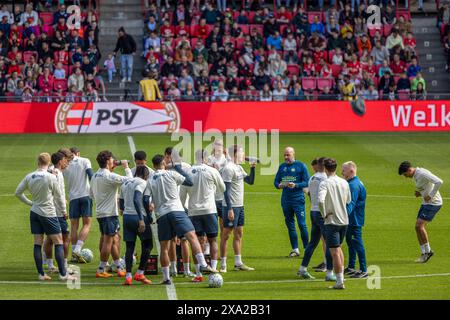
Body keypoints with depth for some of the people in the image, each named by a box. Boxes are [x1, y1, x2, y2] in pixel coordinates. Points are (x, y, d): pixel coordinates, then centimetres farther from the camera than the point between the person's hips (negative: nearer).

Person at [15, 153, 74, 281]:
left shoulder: (29, 177, 0)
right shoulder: (51, 177, -14)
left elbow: (18, 192, 7)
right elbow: (58, 195, -5)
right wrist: (63, 210, 11)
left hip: (34, 213, 5)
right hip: (48, 213, -5)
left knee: (37, 243, 8)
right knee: (58, 242, 0)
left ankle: (41, 274, 7)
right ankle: (63, 274, -4)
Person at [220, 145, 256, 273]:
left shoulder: (239, 168, 14)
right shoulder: (229, 168, -14)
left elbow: (250, 181, 21)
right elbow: (226, 190, -18)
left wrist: (252, 168, 6)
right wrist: (229, 209, -22)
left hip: (239, 206, 9)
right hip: (231, 206, -9)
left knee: (239, 234, 11)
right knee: (226, 234, -4)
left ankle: (238, 263, 16)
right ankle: (223, 264, 0)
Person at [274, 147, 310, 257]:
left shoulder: (301, 166, -2)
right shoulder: (282, 166, 12)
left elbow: (307, 182, -6)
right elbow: (276, 181, 14)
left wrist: (296, 185, -21)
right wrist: (279, 185, -8)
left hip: (298, 199, -5)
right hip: (285, 199, 5)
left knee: (302, 224, -9)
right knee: (290, 224, 8)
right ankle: (295, 249, 16)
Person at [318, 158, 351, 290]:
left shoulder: (324, 184, -14)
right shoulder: (344, 183, 4)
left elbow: (320, 200, -28)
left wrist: (324, 214, -13)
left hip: (331, 221, -6)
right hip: (344, 220, 6)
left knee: (334, 252, -3)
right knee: (338, 247, 24)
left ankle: (339, 281, -3)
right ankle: (341, 275, 23)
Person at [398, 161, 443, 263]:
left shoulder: (423, 174, -20)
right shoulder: (415, 176, 11)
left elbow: (439, 182, -28)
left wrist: (430, 195, -23)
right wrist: (419, 193, 6)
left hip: (433, 203, -10)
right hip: (426, 203, 10)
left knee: (419, 226, -16)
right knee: (418, 227, 4)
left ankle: (428, 251, -2)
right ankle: (424, 254, 9)